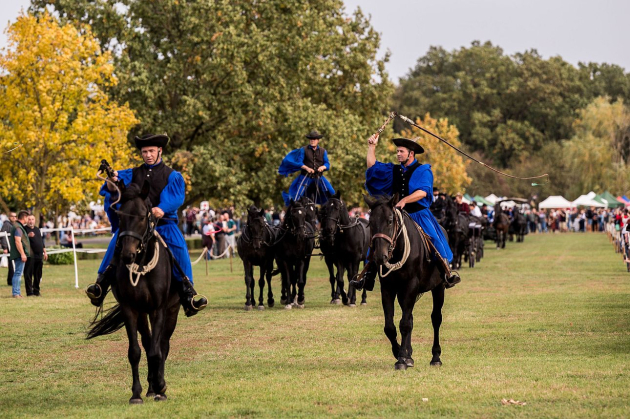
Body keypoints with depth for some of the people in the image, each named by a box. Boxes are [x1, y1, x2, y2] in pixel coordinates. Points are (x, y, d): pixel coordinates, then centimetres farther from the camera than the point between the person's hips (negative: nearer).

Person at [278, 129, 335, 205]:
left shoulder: (323, 151, 9)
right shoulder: (303, 150, 1)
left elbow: (327, 164, 6)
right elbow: (299, 162, -5)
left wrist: (323, 167, -18)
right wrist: (307, 168, -23)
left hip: (318, 178, 3)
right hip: (306, 177, -2)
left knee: (331, 193, -4)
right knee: (297, 195, -14)